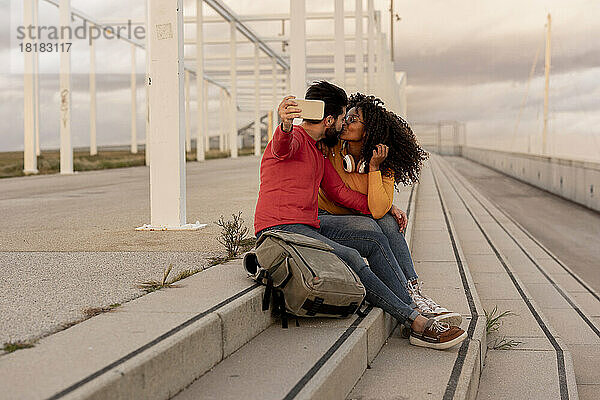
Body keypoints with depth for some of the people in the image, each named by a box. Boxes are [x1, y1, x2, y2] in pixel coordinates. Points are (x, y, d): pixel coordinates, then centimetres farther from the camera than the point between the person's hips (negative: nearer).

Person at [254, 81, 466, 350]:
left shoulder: (318, 153, 24)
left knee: (375, 240, -1)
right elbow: (283, 147, -32)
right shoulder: (295, 138, -6)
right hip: (280, 229, -10)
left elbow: (340, 192, 25)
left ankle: (414, 300, -9)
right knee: (349, 257, -27)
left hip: (308, 227, 10)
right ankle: (415, 321, -28)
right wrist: (285, 126, -58)